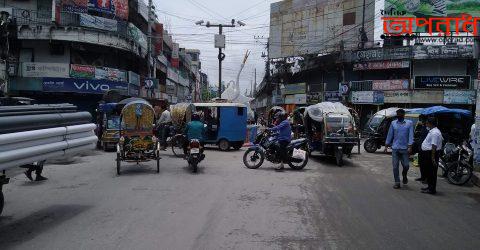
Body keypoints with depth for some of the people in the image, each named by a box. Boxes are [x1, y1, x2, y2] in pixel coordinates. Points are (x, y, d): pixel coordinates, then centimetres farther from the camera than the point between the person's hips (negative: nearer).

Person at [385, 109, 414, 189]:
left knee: (406, 165, 0)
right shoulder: (393, 123, 8)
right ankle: (397, 182, 10)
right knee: (395, 166, 1)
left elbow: (411, 135, -4)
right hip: (395, 148, 2)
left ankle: (404, 176, 31)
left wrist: (410, 146, -13)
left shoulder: (409, 123, 1)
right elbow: (390, 134, 11)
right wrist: (386, 145, 10)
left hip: (404, 148, -2)